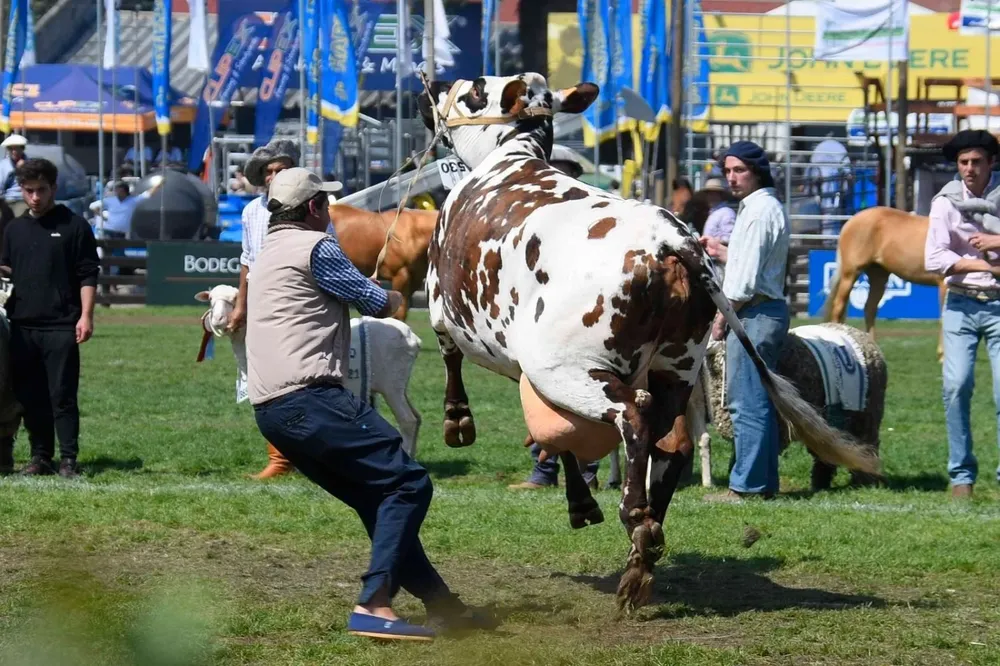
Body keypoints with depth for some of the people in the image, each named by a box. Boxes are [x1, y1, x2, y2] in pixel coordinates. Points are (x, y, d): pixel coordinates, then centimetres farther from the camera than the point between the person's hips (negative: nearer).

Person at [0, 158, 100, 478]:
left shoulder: (74, 225, 1)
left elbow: (88, 275, -1)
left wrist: (86, 315, -11)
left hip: (61, 327, -5)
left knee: (62, 396, -6)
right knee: (29, 397, 7)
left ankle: (69, 460, -4)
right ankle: (40, 457, 14)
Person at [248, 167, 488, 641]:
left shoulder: (269, 253, 25)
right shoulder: (314, 247, -4)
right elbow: (378, 305, 3)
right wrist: (397, 297, 24)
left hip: (270, 408, 10)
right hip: (309, 399, -10)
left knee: (378, 497, 16)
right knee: (407, 483, -11)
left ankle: (440, 604, 17)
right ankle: (373, 607, -22)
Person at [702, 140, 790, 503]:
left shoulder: (759, 210, -14)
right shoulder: (767, 207, 18)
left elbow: (747, 277, -18)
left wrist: (723, 316, -11)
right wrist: (720, 251, 21)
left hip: (754, 314, -11)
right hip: (768, 311, 11)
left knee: (747, 403, -9)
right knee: (760, 402, 13)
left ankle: (746, 485, -9)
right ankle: (765, 482, 16)